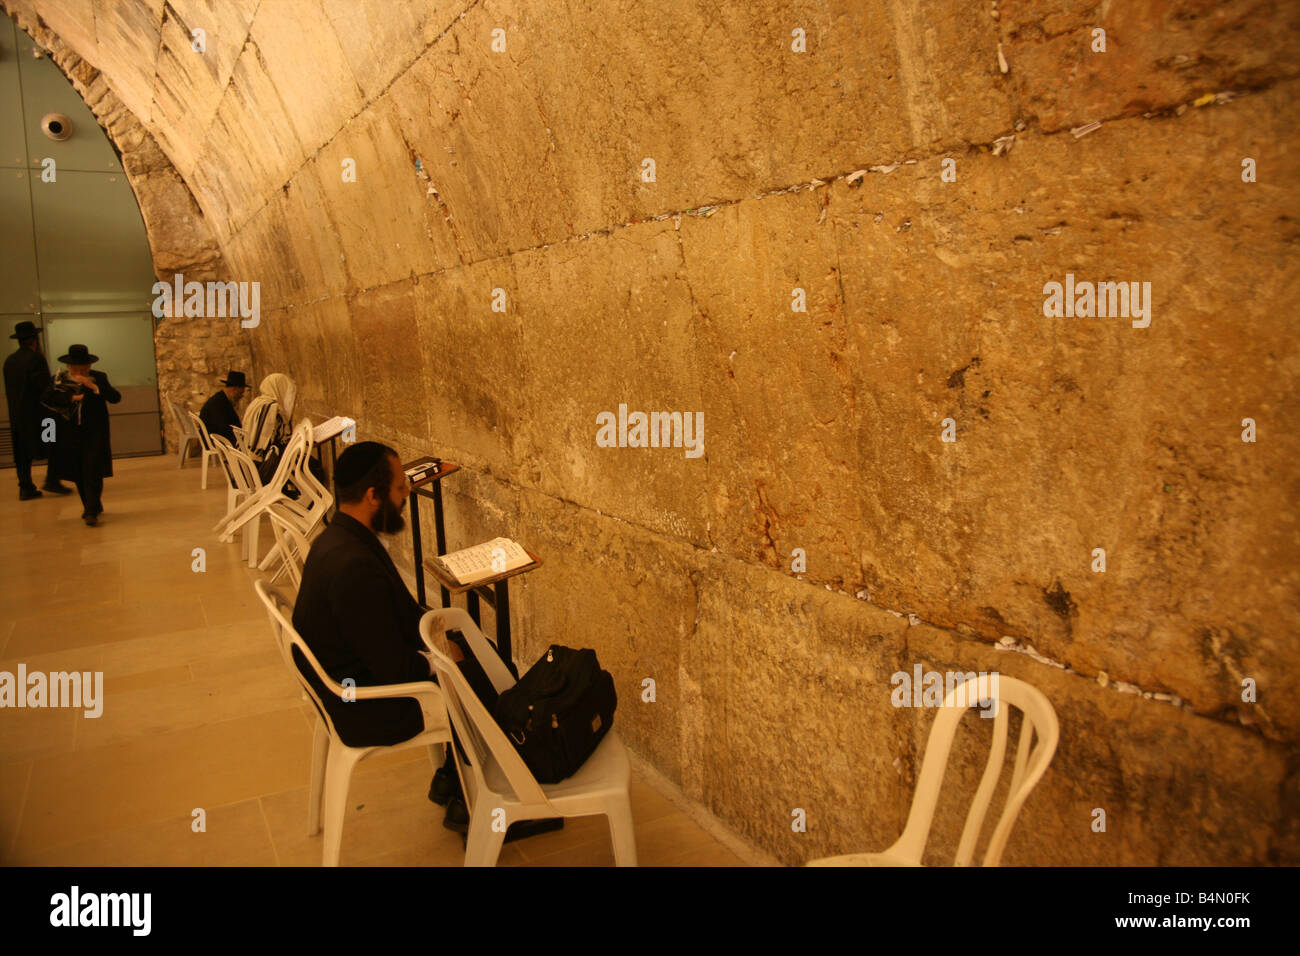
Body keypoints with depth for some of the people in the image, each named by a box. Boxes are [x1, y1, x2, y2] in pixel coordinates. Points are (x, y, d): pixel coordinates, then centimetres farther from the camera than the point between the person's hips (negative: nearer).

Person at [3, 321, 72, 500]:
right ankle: (52, 480, 0)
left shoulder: (9, 361, 10)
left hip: (16, 416, 7)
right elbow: (45, 386, -19)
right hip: (37, 414, -7)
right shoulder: (36, 358, -13)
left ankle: (25, 488, 11)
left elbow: (9, 390, 12)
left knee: (23, 452, 10)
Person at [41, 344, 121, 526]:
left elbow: (115, 398, -13)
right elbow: (46, 399, -8)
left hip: (94, 434, -3)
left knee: (92, 472, -11)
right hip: (70, 435, 3)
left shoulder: (99, 378, 0)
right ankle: (93, 507, 24)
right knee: (78, 475, 9)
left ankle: (92, 512, -9)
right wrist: (73, 398, -16)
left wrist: (92, 386, -24)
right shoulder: (59, 379, 5)